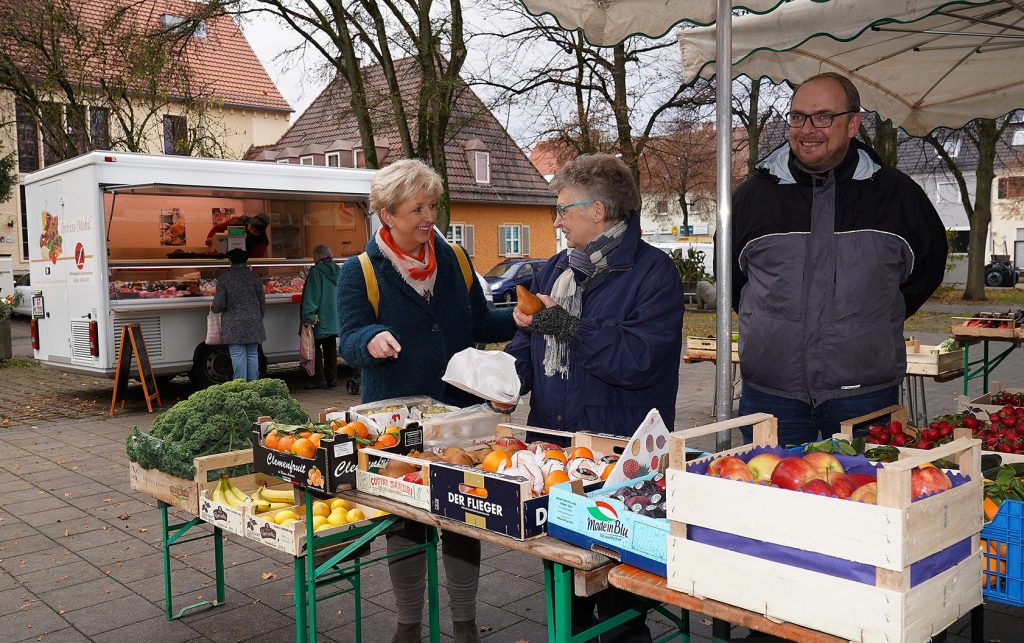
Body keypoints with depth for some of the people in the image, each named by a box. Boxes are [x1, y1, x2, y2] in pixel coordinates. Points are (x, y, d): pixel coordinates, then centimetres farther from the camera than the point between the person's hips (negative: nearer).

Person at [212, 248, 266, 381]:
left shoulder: (224, 277, -4)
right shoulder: (254, 276, 5)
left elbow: (219, 304, -8)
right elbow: (263, 303, 9)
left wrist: (214, 308, 15)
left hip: (234, 325, -3)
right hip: (253, 324, 3)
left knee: (238, 356, -2)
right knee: (253, 355, 9)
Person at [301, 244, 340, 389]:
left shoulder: (316, 271, -14)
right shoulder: (338, 271, 7)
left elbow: (311, 297, -17)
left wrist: (308, 316, -17)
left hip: (320, 319, -6)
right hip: (334, 318, 7)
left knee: (315, 348, 3)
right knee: (331, 348, 13)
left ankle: (319, 379, 3)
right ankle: (332, 378, 16)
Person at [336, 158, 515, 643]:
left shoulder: (455, 260, 5)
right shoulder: (361, 272, -5)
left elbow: (480, 324, 10)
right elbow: (349, 342, -12)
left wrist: (516, 319, -9)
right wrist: (373, 340, -34)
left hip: (459, 412, 3)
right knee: (403, 523, 11)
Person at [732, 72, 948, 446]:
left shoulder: (896, 194, 2)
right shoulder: (753, 195, 3)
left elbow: (928, 266, 17)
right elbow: (728, 273, 17)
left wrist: (875, 323, 13)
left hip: (866, 393, 0)